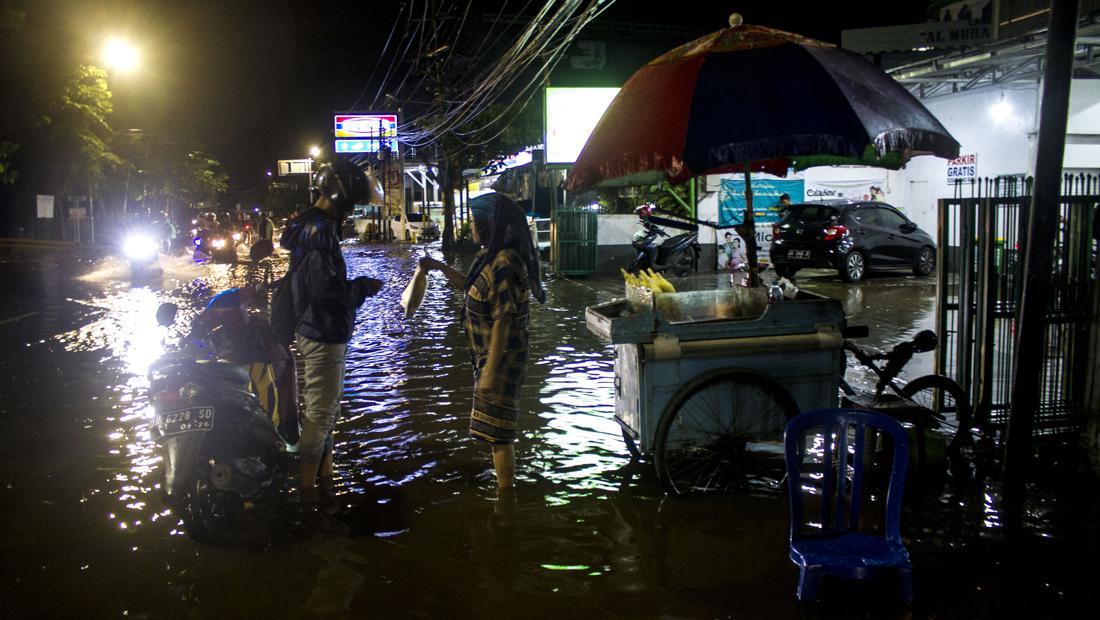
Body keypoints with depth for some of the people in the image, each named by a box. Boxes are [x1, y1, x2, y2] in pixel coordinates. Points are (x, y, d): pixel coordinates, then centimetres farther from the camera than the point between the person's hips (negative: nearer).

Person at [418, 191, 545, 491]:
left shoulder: (504, 264, -24)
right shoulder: (491, 256, 6)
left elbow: (503, 322, -25)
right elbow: (473, 287, 26)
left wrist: (490, 372, -24)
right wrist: (439, 266, 20)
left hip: (502, 358, -10)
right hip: (488, 354, 10)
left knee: (497, 433, 0)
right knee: (499, 432, 20)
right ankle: (506, 486, 35)